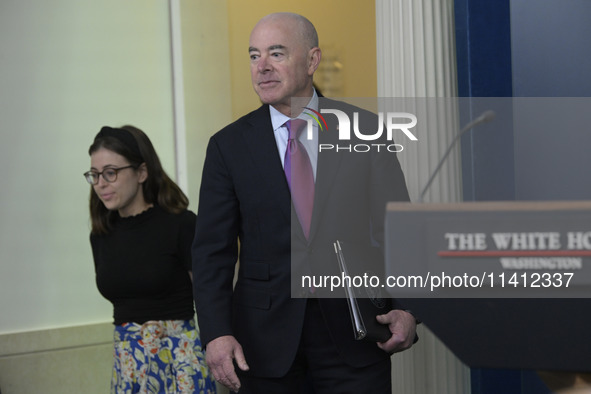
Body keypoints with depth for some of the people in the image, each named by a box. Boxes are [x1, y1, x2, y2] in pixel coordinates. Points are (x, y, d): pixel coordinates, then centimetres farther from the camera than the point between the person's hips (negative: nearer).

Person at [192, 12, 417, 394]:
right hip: (266, 341, 1)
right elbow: (213, 251, 0)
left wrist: (407, 309, -12)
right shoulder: (229, 146, 3)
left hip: (353, 334, 0)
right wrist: (216, 333, -13)